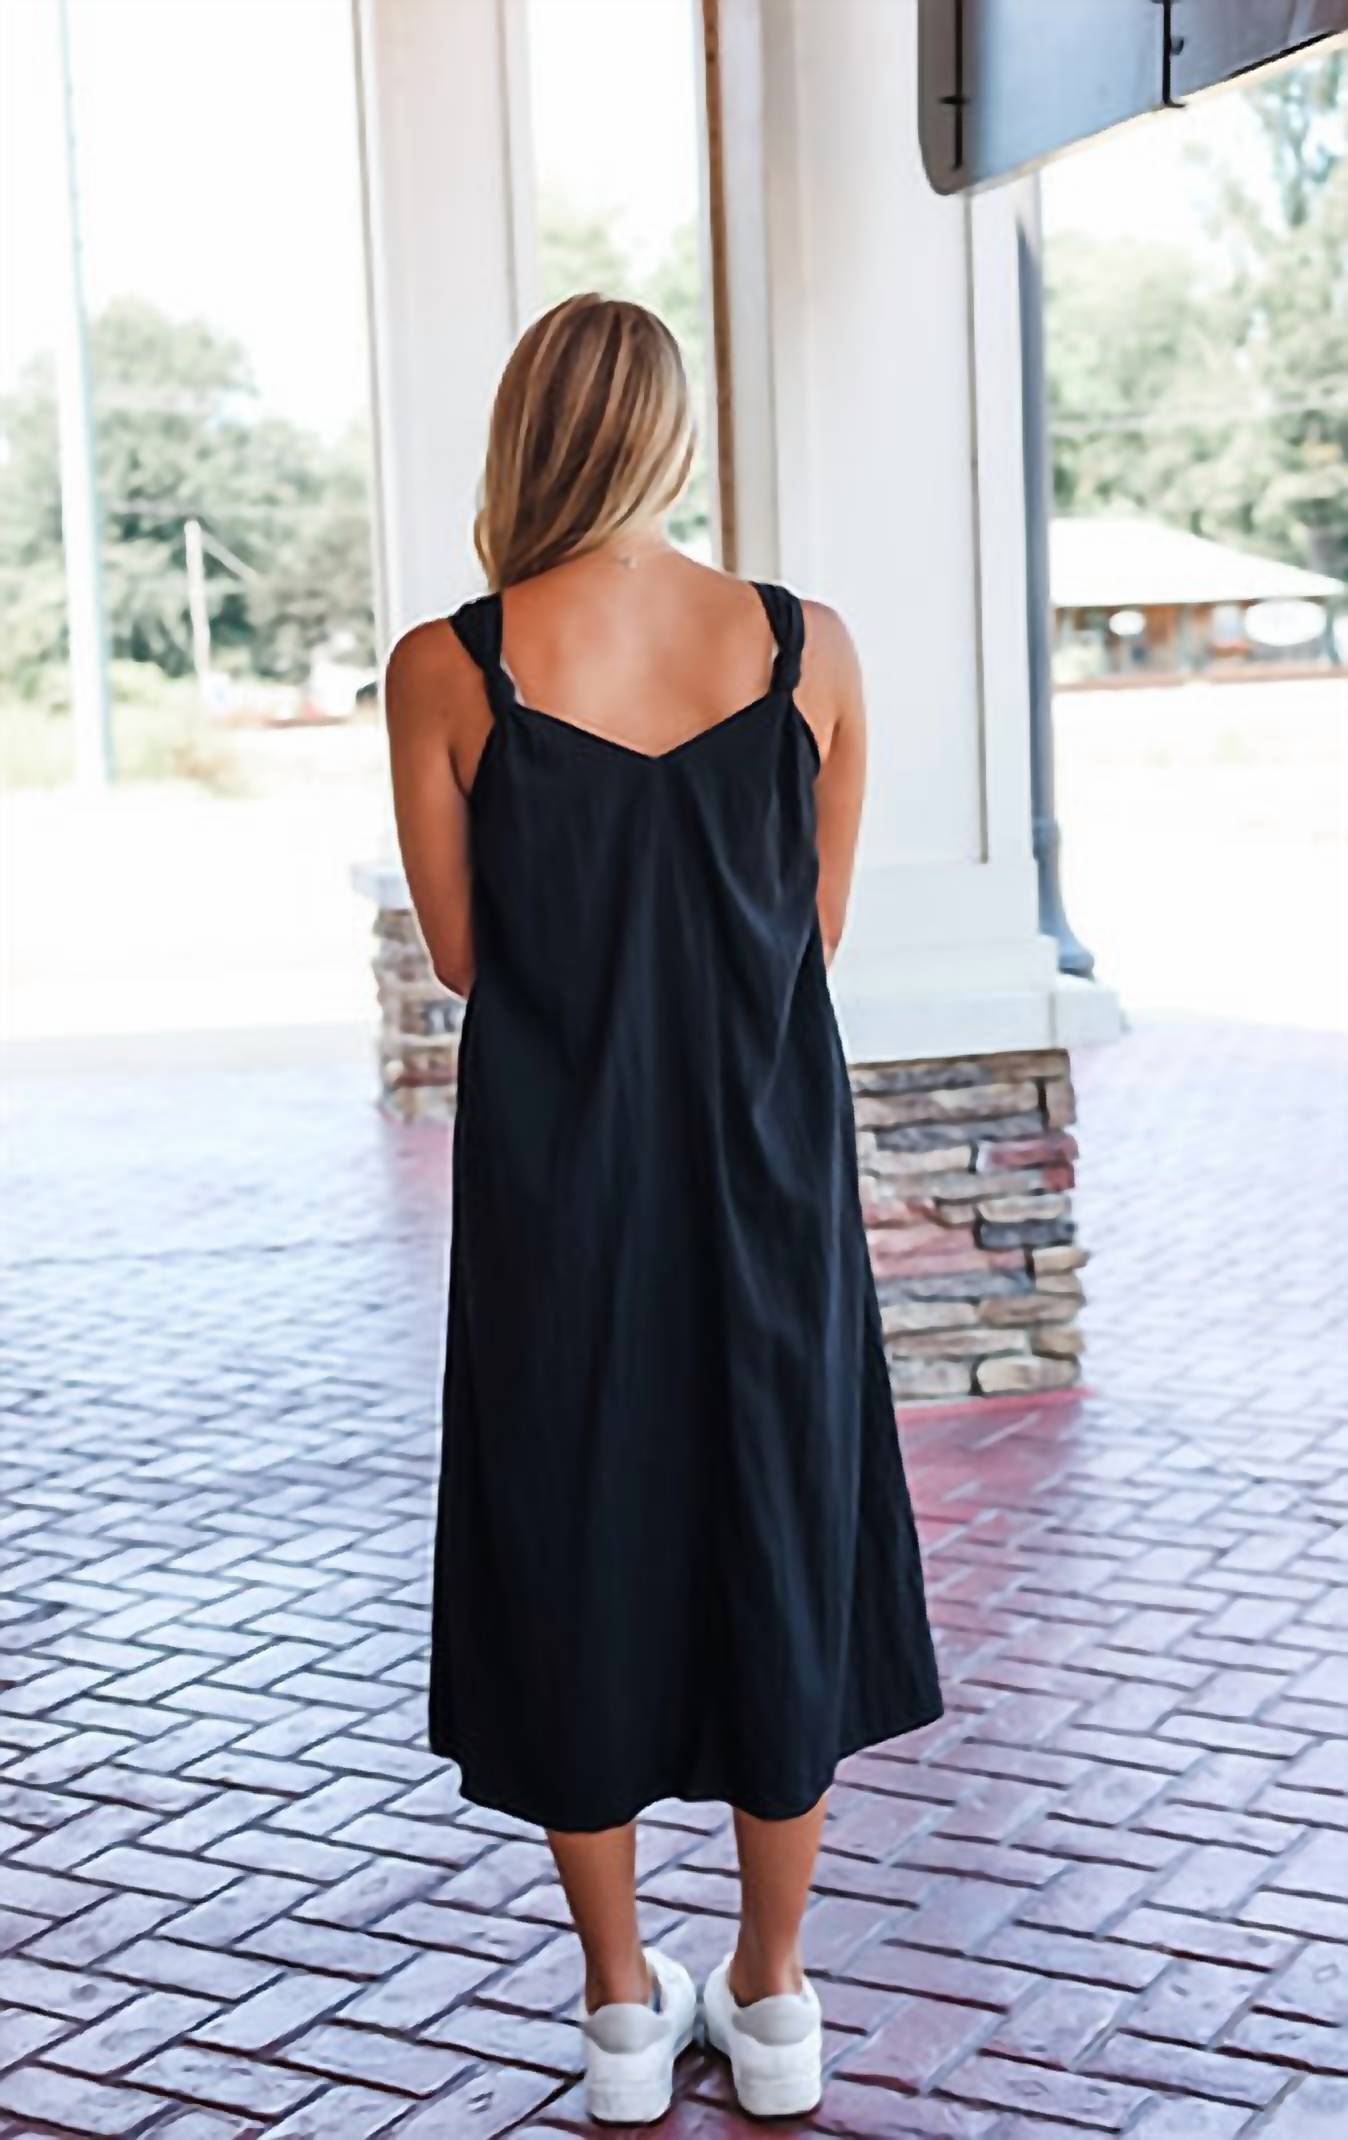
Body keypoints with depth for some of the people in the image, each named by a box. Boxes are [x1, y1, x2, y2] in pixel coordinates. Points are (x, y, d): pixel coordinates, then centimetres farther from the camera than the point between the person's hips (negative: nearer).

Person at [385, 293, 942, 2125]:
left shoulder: (450, 669, -10)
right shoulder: (811, 648, -4)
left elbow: (464, 957, -1)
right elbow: (816, 927, 5)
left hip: (554, 1185, -1)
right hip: (769, 1166, 2)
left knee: (576, 1554, 13)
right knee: (779, 1536, 15)